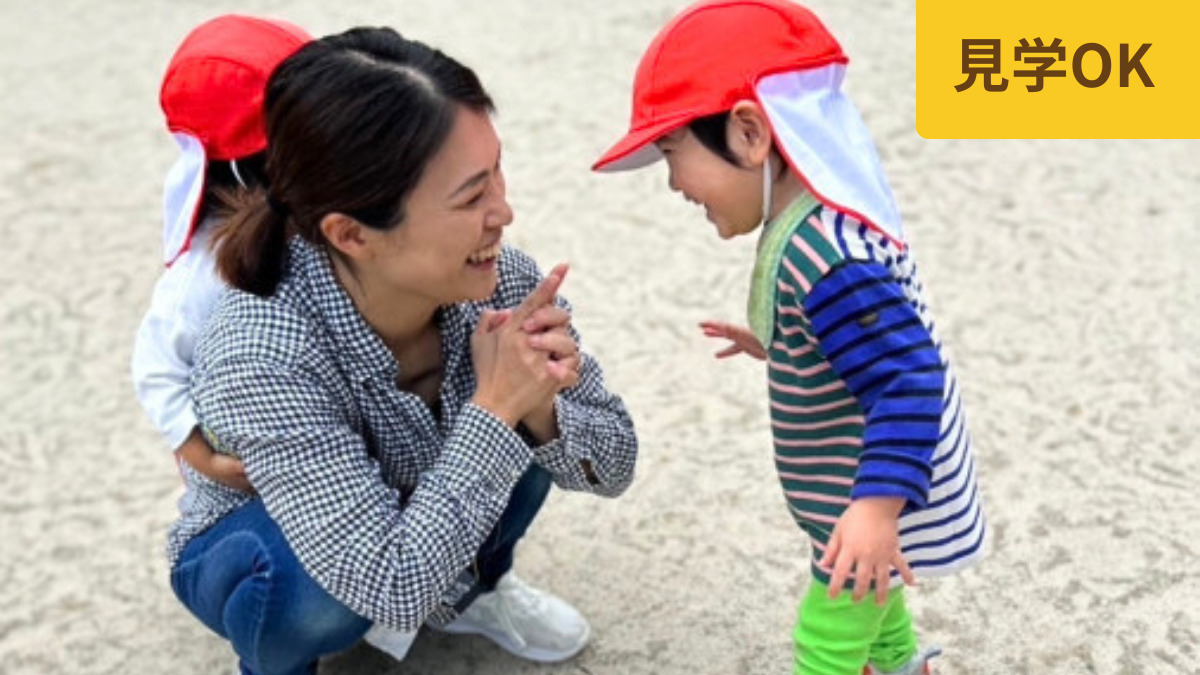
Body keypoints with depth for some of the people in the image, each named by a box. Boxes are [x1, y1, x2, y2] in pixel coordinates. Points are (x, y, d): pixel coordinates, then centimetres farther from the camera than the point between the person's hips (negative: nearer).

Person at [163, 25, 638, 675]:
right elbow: (395, 589, -39)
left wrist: (537, 410, -37)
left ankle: (473, 590, 11)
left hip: (430, 532, 4)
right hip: (251, 554, -4)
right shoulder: (257, 360, -39)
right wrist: (494, 408, -39)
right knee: (312, 576, -35)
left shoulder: (500, 279, -27)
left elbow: (614, 463, -16)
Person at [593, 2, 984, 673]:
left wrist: (878, 506, -42)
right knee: (866, 592, 34)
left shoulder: (823, 256, -35)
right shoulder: (824, 216, -3)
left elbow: (907, 383, -37)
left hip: (883, 505, -10)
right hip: (872, 493, 10)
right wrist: (778, 345, 21)